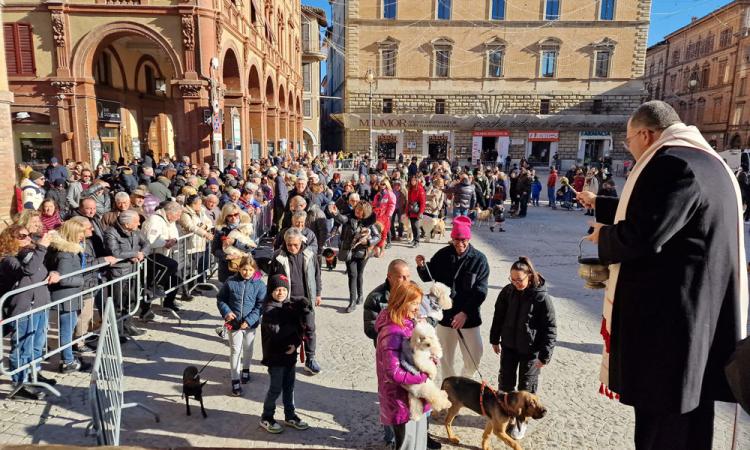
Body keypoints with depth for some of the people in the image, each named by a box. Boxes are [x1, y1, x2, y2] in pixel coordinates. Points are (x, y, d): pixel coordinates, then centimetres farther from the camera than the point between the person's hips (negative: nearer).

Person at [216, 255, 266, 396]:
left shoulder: (259, 284, -11)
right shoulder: (231, 282, -8)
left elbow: (260, 305, -11)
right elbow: (220, 299, 2)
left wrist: (249, 320, -19)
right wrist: (226, 312, -14)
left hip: (250, 323, 1)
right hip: (234, 322, -1)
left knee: (248, 348, 20)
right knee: (235, 350, 2)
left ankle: (245, 369, 45)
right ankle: (235, 380, 12)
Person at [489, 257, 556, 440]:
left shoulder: (542, 297, -19)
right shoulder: (507, 292, -7)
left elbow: (550, 328, -14)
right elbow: (498, 316, 6)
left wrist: (545, 355, -14)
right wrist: (495, 339, 11)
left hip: (530, 350, -4)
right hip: (508, 345, 4)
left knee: (526, 386, 11)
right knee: (505, 382, 14)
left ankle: (521, 420, 30)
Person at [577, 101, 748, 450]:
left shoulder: (671, 162, -18)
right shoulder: (704, 160, 14)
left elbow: (642, 235, -26)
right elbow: (651, 212, 25)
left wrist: (603, 236, -5)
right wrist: (599, 204, 34)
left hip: (667, 313, -10)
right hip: (699, 309, 10)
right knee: (688, 405, 21)